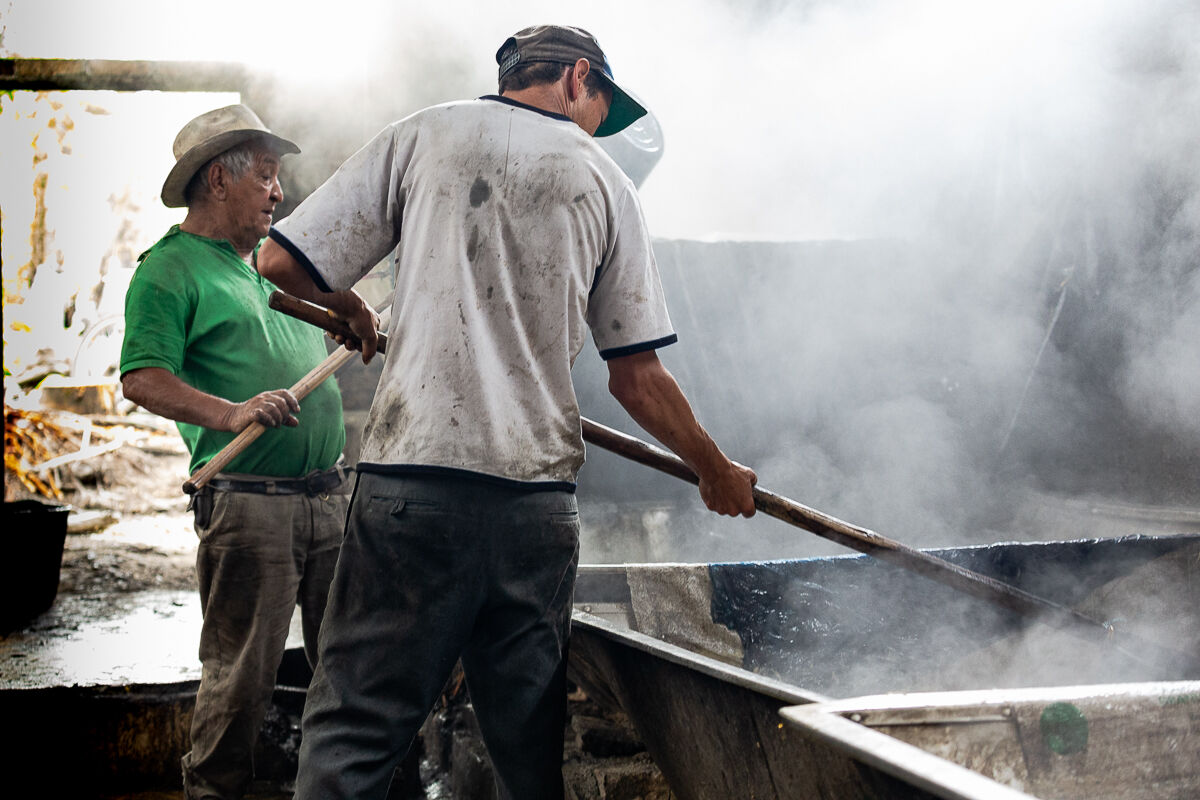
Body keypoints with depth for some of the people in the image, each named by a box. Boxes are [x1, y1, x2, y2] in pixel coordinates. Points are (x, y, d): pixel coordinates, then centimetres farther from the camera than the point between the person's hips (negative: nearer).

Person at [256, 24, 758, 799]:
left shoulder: (423, 135, 8)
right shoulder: (603, 177, 12)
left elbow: (284, 261, 3)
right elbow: (637, 378, 10)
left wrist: (351, 312, 24)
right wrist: (716, 471, 23)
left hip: (411, 479, -2)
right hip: (539, 495, 2)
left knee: (354, 729, -1)